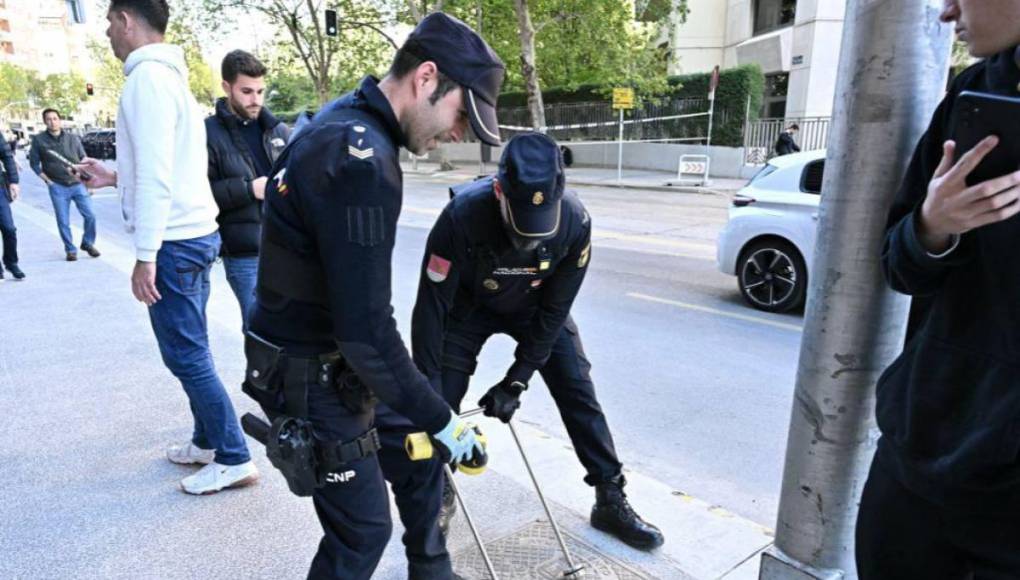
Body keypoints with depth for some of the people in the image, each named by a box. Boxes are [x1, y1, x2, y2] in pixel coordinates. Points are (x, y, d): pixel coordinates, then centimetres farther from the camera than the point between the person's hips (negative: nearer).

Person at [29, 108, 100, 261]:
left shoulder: (73, 138, 5)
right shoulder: (39, 140, 2)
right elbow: (34, 163, 7)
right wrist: (47, 179, -1)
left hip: (78, 184, 1)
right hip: (57, 187, -1)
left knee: (90, 215, -4)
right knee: (63, 222, 1)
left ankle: (88, 243, 17)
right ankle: (70, 250, 15)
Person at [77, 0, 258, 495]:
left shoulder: (148, 78, -14)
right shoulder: (168, 76, 17)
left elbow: (156, 177, -21)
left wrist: (145, 255, -19)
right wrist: (115, 177, 25)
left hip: (173, 242, -10)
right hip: (191, 233, 10)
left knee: (186, 356, -3)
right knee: (191, 351, 16)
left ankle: (234, 459, 6)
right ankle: (208, 441, 28)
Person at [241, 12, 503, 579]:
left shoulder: (348, 123, 3)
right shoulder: (361, 161, -29)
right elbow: (367, 333, -28)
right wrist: (440, 419, -16)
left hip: (336, 355, 9)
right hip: (310, 374, -9)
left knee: (419, 459, 20)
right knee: (363, 528, 6)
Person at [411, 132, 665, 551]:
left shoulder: (574, 221, -31)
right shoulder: (463, 213, -38)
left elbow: (553, 311, -21)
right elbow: (432, 306, -30)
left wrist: (516, 380, -20)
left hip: (535, 307, 2)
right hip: (470, 306, -1)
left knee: (578, 393, -2)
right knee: (442, 400, -6)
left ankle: (611, 502, 14)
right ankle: (440, 496, 20)